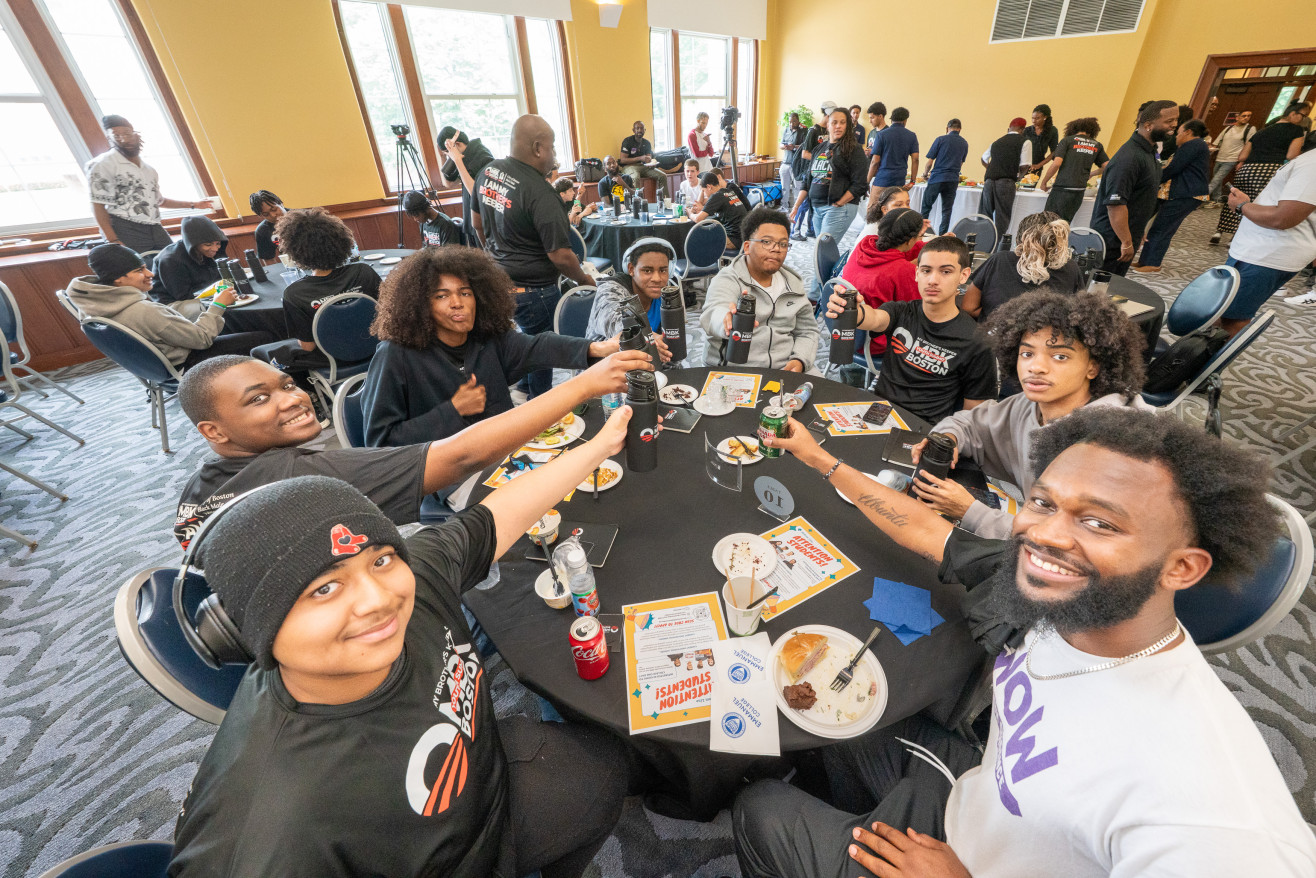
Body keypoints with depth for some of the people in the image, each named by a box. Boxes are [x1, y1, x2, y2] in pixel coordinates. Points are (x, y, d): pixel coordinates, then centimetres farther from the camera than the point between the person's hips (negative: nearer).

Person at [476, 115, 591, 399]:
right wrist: (585, 279, -6)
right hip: (532, 290, -8)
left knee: (524, 340, 27)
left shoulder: (487, 172, 2)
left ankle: (522, 393, 42)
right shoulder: (540, 192, -24)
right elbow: (560, 256, -25)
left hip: (497, 279, 9)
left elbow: (479, 221, 17)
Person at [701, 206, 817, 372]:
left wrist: (800, 360, -3)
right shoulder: (727, 279, -4)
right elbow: (713, 313, -26)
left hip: (786, 369, 4)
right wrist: (729, 321, -51)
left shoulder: (794, 284, 15)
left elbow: (807, 331, 19)